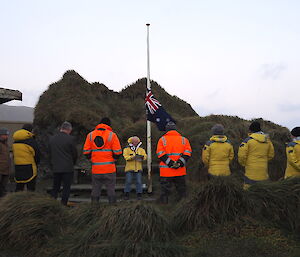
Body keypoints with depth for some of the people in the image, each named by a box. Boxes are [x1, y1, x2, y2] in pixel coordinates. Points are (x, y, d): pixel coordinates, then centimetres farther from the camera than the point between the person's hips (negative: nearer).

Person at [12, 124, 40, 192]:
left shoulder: (15, 141, 11)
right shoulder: (31, 140, -10)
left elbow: (14, 154, 13)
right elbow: (36, 154, -8)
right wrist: (36, 163, 10)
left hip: (17, 166, 6)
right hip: (29, 167, -6)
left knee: (19, 186, 12)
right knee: (30, 187, -1)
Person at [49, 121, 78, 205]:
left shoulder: (52, 139, 7)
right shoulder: (70, 139, -9)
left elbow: (50, 154, 11)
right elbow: (74, 154, -2)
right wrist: (72, 164, 16)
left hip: (55, 168, 5)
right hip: (68, 168, -4)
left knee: (55, 188, 14)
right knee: (66, 188, 4)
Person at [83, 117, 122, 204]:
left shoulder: (90, 135, 6)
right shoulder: (112, 135, -3)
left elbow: (86, 152, 3)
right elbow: (118, 152, -7)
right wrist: (114, 158, 12)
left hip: (95, 168, 2)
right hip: (109, 168, -2)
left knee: (95, 189, 11)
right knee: (111, 189, 5)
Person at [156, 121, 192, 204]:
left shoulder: (162, 139, 2)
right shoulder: (184, 139, 8)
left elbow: (160, 153, -10)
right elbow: (188, 152, -4)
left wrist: (170, 163, -15)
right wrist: (180, 162, -12)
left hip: (166, 171, -2)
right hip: (180, 171, 2)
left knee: (165, 190, 5)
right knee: (182, 190, 13)